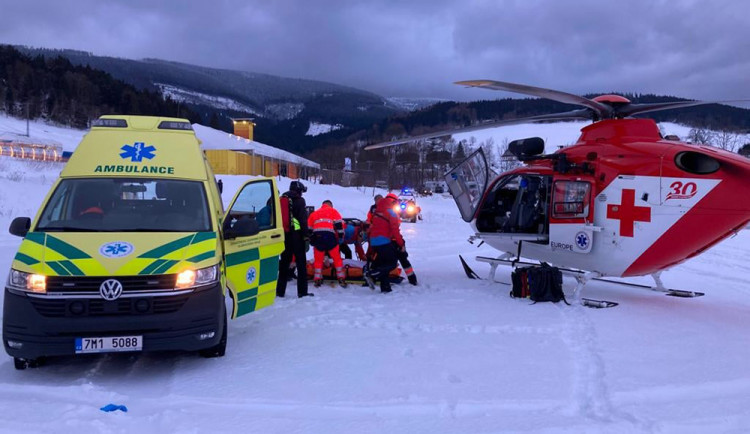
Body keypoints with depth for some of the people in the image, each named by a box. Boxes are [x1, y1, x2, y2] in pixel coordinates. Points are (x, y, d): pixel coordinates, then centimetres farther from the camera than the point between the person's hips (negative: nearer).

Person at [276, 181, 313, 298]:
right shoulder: (299, 200, -6)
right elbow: (303, 219, -12)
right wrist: (305, 235, -10)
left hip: (284, 234, 6)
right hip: (296, 234, -6)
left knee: (284, 262, 13)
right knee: (301, 263, 1)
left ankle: (280, 290, 14)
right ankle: (302, 292, 0)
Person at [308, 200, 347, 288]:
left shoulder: (314, 213, 26)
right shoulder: (333, 211, 16)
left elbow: (309, 227, 22)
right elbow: (339, 224, 3)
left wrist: (311, 239, 27)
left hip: (317, 236, 3)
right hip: (329, 236, -3)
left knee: (318, 259, 15)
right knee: (337, 258, 7)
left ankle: (317, 279, 13)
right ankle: (341, 279, 6)